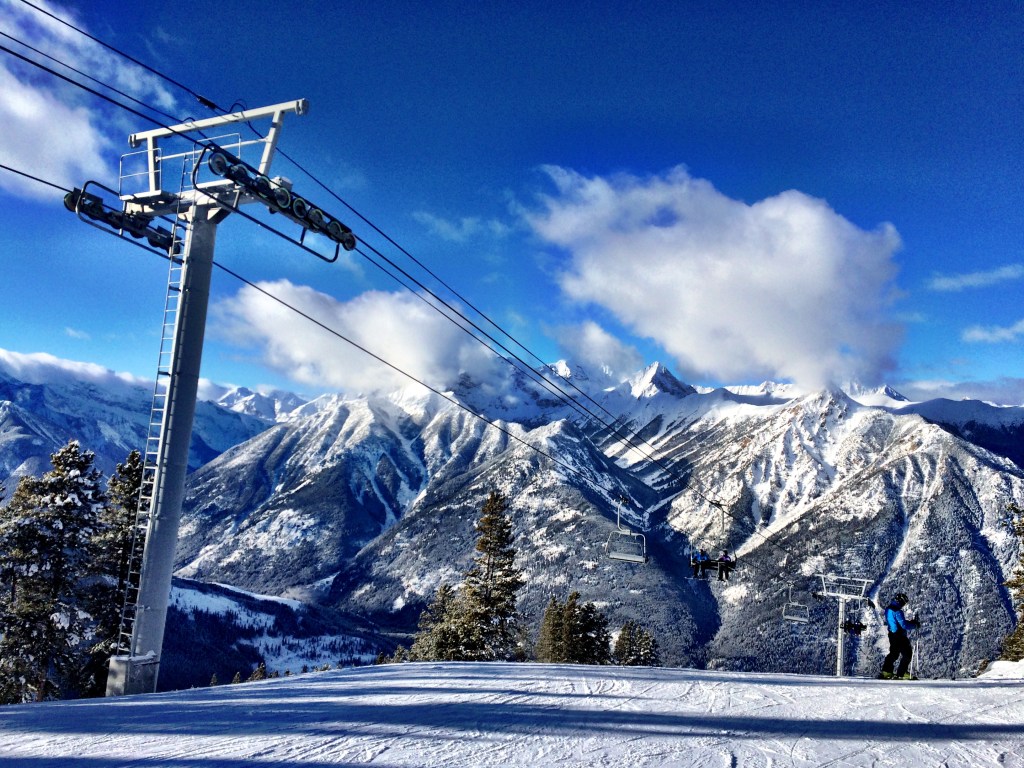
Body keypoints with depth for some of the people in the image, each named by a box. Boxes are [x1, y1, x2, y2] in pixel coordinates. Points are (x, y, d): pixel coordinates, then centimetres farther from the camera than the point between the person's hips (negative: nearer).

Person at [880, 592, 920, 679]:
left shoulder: (888, 609, 7)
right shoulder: (897, 611, -22)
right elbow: (904, 625, -22)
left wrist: (910, 621, 12)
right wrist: (914, 623, -8)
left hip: (892, 634, 9)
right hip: (900, 636, -9)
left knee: (894, 653, 19)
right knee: (907, 654, 2)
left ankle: (886, 671, 16)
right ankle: (901, 674, 0)